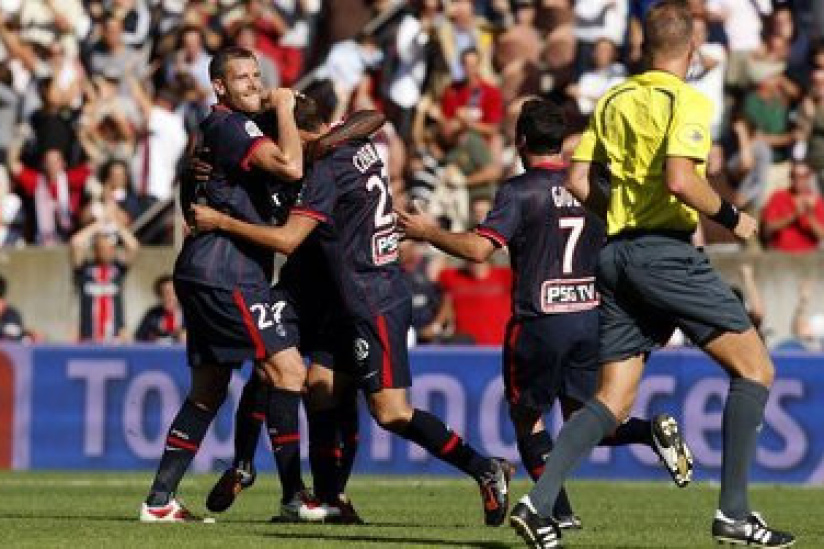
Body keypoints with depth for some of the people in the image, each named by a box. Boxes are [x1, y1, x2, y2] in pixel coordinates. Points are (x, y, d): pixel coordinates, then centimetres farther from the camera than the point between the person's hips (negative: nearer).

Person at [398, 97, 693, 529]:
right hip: (591, 314, 5)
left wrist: (427, 233, -4)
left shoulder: (519, 191, -8)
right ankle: (654, 431, -14)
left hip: (540, 320, -5)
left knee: (526, 417, 11)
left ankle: (560, 511, 1)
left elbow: (478, 249, -17)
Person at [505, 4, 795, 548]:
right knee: (754, 369, 3)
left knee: (612, 401, 9)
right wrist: (731, 217, -6)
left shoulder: (613, 100, 13)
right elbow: (680, 180, -21)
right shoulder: (689, 102, -7)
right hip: (666, 252, -7)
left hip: (616, 254, 7)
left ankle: (539, 503, -7)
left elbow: (579, 182, 10)